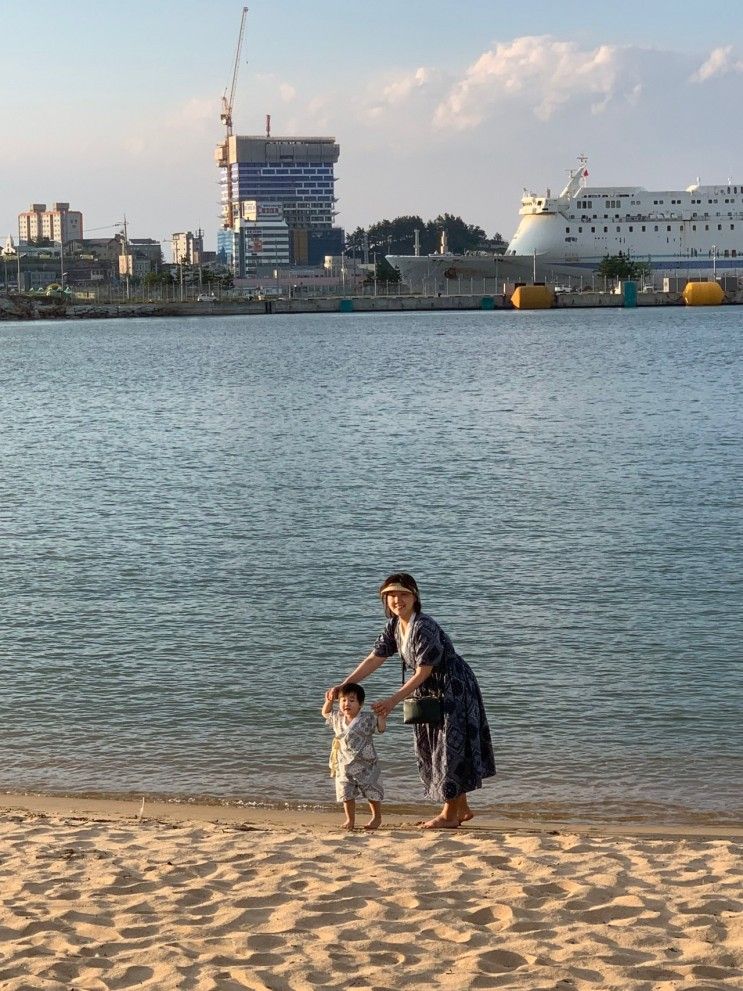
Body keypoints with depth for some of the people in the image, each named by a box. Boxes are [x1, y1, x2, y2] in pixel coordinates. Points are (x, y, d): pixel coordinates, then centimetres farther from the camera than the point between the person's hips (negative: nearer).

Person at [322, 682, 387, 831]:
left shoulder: (368, 719, -9)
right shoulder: (338, 719, 5)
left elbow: (381, 728, -11)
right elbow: (325, 713, 22)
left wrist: (382, 715, -27)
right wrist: (329, 701, 5)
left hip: (366, 765, -4)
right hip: (345, 766, 4)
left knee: (372, 793, 6)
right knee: (346, 794, 5)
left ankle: (377, 818, 23)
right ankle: (350, 820, 20)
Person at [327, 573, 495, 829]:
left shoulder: (424, 628, -26)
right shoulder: (394, 626, 1)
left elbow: (422, 673, -24)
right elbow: (374, 659, 1)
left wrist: (393, 700, -24)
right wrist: (343, 686, -6)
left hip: (453, 690, -10)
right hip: (429, 693, 10)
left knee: (450, 747, -4)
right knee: (430, 749, 14)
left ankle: (450, 814, 5)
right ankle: (461, 808, 24)